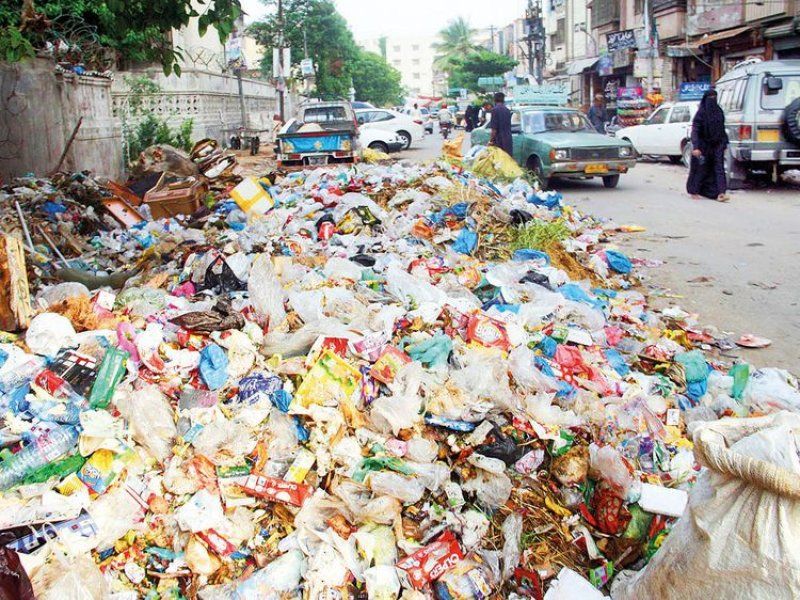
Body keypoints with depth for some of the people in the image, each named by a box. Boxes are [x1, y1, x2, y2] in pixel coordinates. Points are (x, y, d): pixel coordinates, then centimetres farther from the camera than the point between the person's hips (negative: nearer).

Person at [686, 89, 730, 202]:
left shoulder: (718, 111, 8)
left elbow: (722, 130, 14)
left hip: (717, 145, 5)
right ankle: (694, 191, 25)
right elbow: (695, 131, -15)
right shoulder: (701, 112, -9)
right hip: (703, 145, -4)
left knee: (719, 167, -6)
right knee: (700, 168, 7)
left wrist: (724, 144, 12)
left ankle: (721, 193, -13)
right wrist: (695, 147, -23)